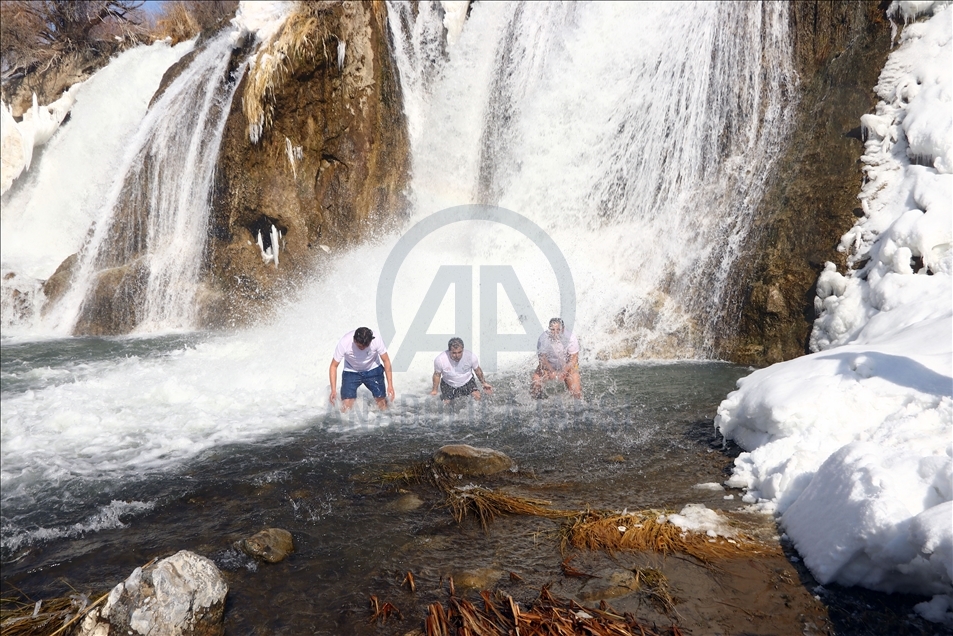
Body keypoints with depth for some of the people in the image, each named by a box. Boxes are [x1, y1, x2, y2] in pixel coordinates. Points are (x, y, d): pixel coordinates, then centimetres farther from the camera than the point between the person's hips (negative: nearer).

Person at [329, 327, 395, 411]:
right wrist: (333, 390, -27)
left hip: (373, 370, 1)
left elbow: (386, 361, -15)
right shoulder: (344, 343, -30)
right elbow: (334, 366, -19)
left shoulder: (376, 341, -29)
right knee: (346, 407, -11)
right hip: (351, 372, -1)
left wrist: (390, 385, -21)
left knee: (383, 403, -4)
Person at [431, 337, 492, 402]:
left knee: (477, 397, -14)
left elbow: (477, 370, -4)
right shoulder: (440, 360, -29)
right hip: (448, 385, -1)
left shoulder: (471, 356, -26)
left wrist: (484, 382, 1)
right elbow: (437, 375, -9)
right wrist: (434, 390, -2)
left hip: (467, 382, 1)